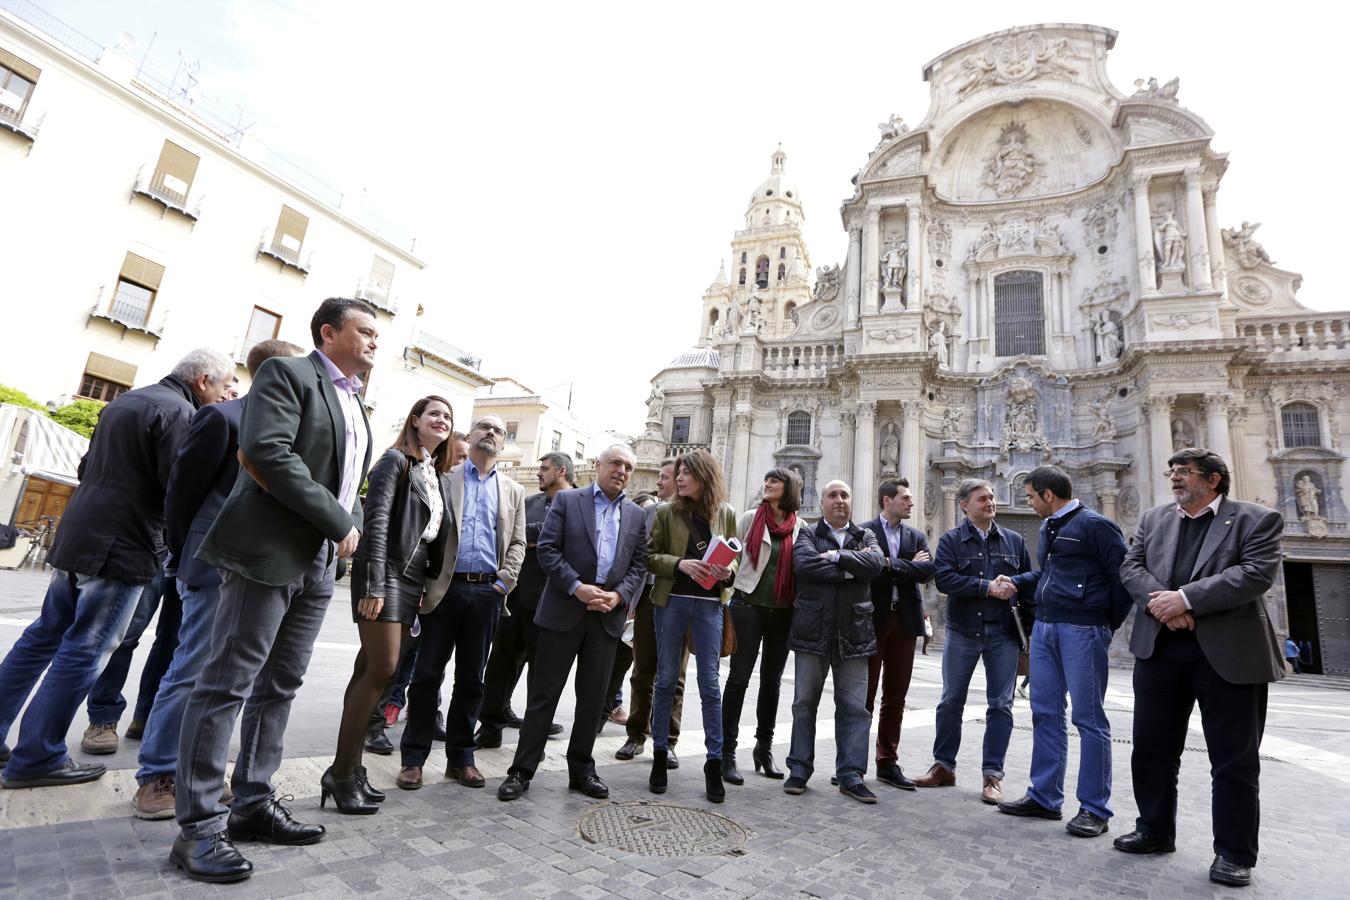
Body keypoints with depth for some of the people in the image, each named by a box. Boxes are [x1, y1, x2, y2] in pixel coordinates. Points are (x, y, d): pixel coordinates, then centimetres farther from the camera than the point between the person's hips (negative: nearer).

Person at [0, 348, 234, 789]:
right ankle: (36, 759, 7)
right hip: (122, 548, -9)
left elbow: (87, 468, 20)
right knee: (84, 650, -1)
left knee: (44, 636, 18)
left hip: (76, 536, 9)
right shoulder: (179, 412, -14)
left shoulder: (125, 401, 16)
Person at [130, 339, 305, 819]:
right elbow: (180, 491, -5)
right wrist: (185, 559, 1)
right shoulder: (224, 418, -9)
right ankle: (156, 776, 16)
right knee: (191, 672, 1)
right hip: (220, 569, -6)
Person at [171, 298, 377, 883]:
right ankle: (197, 827, 8)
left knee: (280, 685, 12)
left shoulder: (355, 404, 20)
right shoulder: (288, 373, -4)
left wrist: (352, 527, 2)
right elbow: (270, 452, -19)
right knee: (228, 682, -2)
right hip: (270, 550, -8)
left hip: (320, 562, 8)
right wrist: (339, 522, -17)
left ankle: (253, 806, 22)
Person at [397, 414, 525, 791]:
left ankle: (460, 757, 21)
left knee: (470, 679, 10)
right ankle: (413, 758, 16)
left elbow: (517, 544, 9)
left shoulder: (513, 491, 14)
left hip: (487, 593, 2)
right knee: (427, 674, 3)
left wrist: (503, 583, -4)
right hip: (445, 588, -2)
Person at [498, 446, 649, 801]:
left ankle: (581, 769, 26)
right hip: (564, 610, -3)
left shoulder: (636, 515, 12)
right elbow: (547, 549, -6)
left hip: (608, 614, 3)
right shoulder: (567, 500, 2)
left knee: (593, 697, 12)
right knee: (544, 693, 4)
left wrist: (618, 595, -8)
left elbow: (639, 565, 9)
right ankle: (522, 770, 16)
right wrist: (577, 587, -16)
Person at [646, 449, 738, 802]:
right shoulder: (666, 512, 1)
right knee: (666, 679, 9)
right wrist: (680, 564, -18)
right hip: (672, 601, 0)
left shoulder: (725, 513, 4)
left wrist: (728, 571, -10)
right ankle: (659, 754, 24)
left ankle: (714, 762, 15)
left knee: (710, 684, 3)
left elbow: (734, 556, 12)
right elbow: (650, 556, -1)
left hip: (710, 604, 0)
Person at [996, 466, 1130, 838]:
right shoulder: (1048, 528, 16)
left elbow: (1122, 576, -11)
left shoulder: (1095, 525, -9)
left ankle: (1094, 809, 12)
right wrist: (1016, 581, 15)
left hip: (1082, 630, -8)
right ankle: (1044, 797, 21)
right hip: (1044, 627, 8)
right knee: (1045, 714, 11)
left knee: (1089, 719, 1)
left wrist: (1108, 625, -6)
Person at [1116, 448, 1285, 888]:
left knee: (1234, 758, 6)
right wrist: (1157, 601, -15)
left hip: (1229, 653, -4)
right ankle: (1155, 830, 28)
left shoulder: (1257, 519, -1)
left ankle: (1234, 852, 21)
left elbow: (1257, 573, -16)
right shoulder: (1154, 518, 12)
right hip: (1159, 649, 5)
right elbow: (1131, 565, 4)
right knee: (1151, 748, 12)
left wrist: (1186, 598, -21)